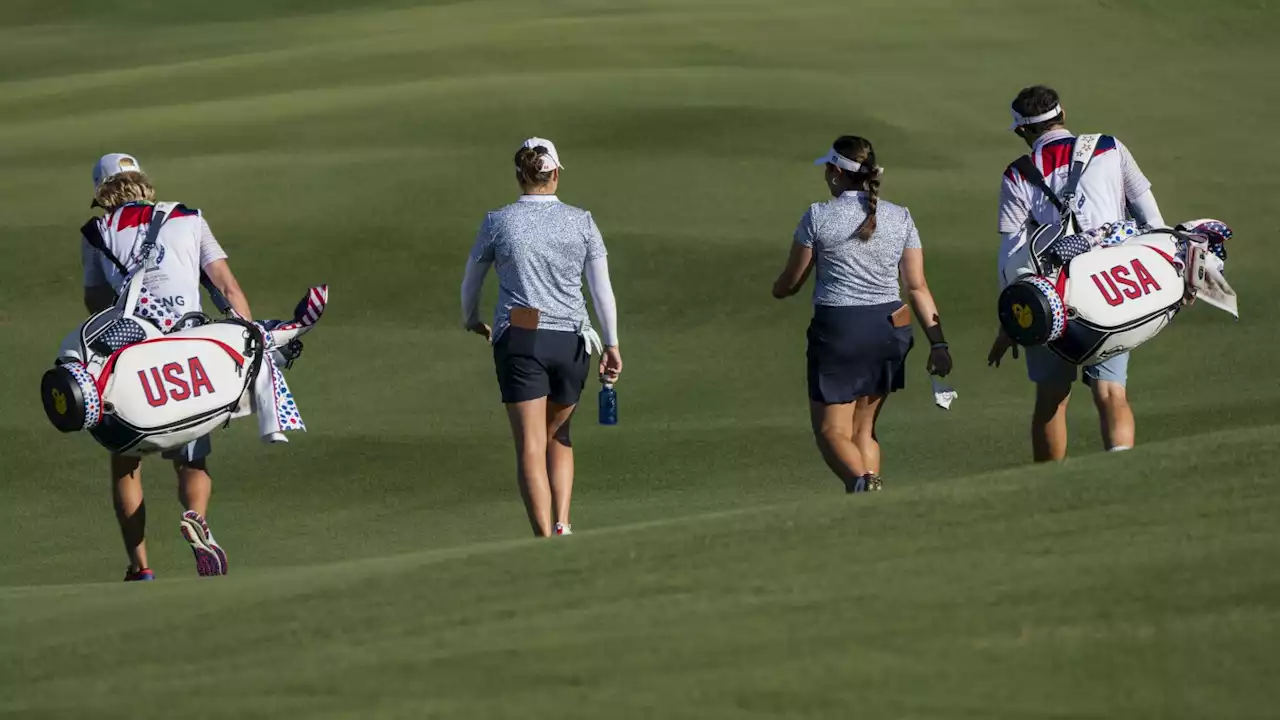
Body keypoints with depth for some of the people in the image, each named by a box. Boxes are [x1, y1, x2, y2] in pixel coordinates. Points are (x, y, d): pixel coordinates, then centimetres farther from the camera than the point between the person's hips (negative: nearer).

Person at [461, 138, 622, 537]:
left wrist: (472, 321, 31)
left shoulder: (497, 222, 1)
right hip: (571, 340, 2)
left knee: (531, 446, -4)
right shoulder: (581, 222, 3)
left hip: (519, 339, -2)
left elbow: (470, 283, 13)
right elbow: (602, 288, -2)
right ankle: (562, 524, 8)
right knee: (559, 435, 21)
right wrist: (612, 344, 1)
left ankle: (545, 536, -13)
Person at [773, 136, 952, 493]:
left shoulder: (818, 217, -5)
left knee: (832, 431, 1)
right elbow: (917, 286, 2)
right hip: (890, 327, 5)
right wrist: (938, 342, 3)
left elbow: (790, 282, 4)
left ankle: (862, 481, -28)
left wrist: (778, 289, 28)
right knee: (864, 428, 17)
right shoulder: (900, 218, 6)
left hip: (837, 329, -5)